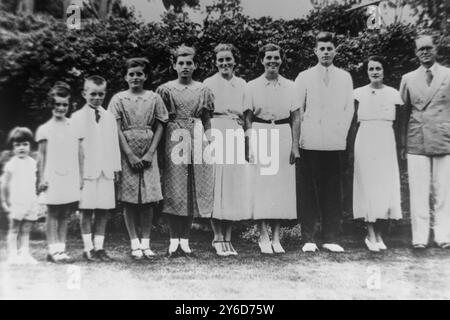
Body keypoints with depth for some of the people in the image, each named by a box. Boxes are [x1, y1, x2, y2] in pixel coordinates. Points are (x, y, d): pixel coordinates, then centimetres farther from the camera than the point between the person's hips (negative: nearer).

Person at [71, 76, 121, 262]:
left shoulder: (109, 117, 12)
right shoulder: (77, 117, 2)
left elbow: (114, 143, 13)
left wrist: (116, 167, 8)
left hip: (106, 170, 3)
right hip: (86, 170, -3)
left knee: (103, 211, 4)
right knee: (86, 211, 0)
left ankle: (99, 247, 12)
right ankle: (88, 248, 8)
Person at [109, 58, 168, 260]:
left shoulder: (154, 98, 8)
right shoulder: (119, 99, 4)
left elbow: (159, 127, 5)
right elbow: (117, 130, -1)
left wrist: (150, 153, -6)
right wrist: (130, 155, -10)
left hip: (148, 154, 1)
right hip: (126, 154, -1)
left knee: (149, 199, 0)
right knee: (129, 200, -1)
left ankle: (146, 243, 9)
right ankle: (135, 244, 8)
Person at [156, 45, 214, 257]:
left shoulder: (203, 90, 11)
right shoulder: (165, 89, 7)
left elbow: (207, 120, 12)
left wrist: (208, 142, 2)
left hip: (197, 139, 2)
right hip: (174, 140, -1)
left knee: (193, 190, 2)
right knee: (173, 191, -3)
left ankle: (185, 240, 10)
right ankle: (174, 240, 5)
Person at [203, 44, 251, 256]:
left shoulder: (242, 84, 12)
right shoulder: (208, 84, 3)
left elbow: (246, 115, 15)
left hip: (236, 138, 3)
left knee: (235, 188, 3)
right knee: (216, 187, -3)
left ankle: (228, 238, 12)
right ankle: (217, 237, 7)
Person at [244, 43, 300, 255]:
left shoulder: (290, 86, 9)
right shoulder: (252, 86, 4)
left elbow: (296, 118, 9)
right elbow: (248, 118, 2)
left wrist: (295, 145, 1)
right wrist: (249, 146, -6)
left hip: (284, 136, 2)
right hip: (260, 135, -2)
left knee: (282, 186, 2)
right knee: (261, 185, -4)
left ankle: (276, 237, 11)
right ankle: (263, 237, 5)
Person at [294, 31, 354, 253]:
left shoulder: (345, 77, 13)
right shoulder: (304, 77, 8)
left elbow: (349, 108, 13)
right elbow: (297, 109, 6)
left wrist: (342, 133, 4)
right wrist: (300, 136, 0)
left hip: (335, 143, 1)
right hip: (310, 142, -1)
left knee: (333, 191, 2)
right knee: (308, 190, -1)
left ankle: (331, 238, 9)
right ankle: (309, 238, 5)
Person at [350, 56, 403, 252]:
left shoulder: (393, 94, 5)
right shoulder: (359, 94, 2)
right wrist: (351, 146, -3)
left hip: (386, 142, 2)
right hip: (365, 141, -1)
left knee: (386, 185, 1)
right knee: (367, 184, -2)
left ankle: (379, 233, 11)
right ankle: (371, 234, 4)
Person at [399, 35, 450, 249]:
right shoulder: (408, 79, 12)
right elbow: (403, 111, 11)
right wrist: (402, 141, 6)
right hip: (416, 142, 1)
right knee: (418, 192, 1)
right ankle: (419, 238, 8)